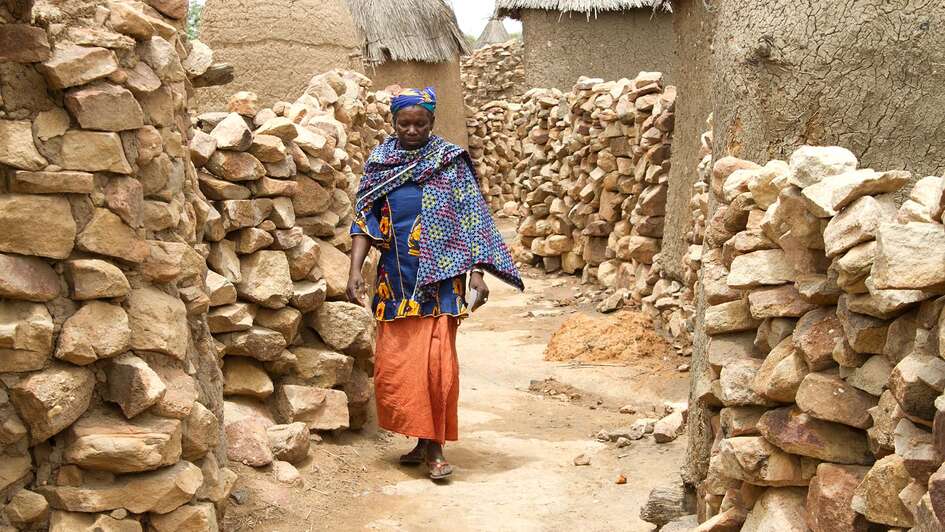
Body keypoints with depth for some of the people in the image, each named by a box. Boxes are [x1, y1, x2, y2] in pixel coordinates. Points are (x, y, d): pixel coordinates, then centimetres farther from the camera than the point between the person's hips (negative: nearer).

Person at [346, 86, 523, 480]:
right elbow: (364, 220, 6)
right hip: (396, 280, 3)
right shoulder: (379, 161, 7)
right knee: (394, 363, 4)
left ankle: (435, 447, 1)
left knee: (435, 362, -10)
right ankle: (421, 441, 18)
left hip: (439, 280, -3)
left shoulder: (451, 163, 0)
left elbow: (472, 219, -1)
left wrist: (477, 272, -9)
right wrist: (355, 269, -6)